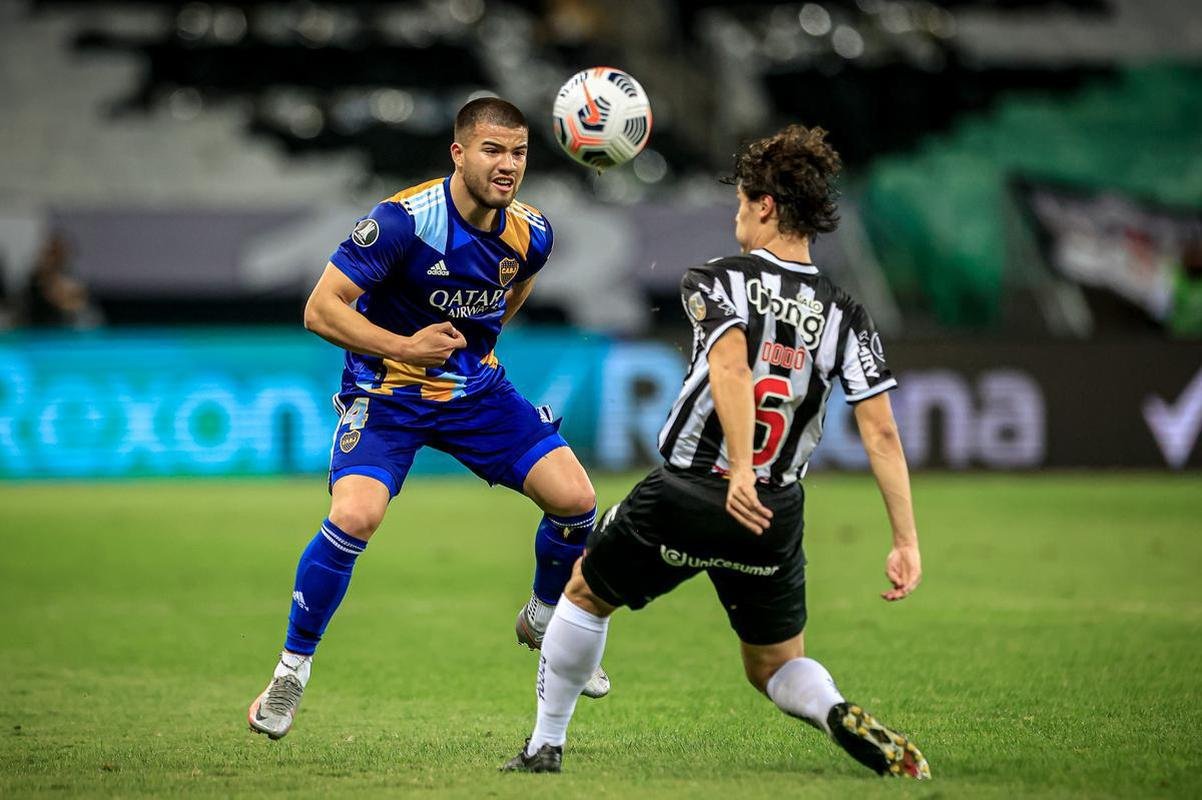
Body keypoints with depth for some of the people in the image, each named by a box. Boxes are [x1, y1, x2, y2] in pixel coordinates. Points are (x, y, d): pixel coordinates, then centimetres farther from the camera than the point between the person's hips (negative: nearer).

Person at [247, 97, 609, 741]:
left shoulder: (529, 234, -8)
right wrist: (403, 346, -28)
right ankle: (291, 671, -8)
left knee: (575, 499, -6)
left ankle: (545, 621, 24)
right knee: (354, 515, -27)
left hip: (477, 387, 5)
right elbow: (321, 308, -22)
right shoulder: (402, 221, -24)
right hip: (385, 393, -5)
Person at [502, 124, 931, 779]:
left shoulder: (715, 281, -6)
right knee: (775, 667, 18)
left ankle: (545, 747, 29)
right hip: (775, 517, 3)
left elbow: (731, 366, -26)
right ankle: (844, 719, -15)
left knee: (586, 593, 24)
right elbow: (881, 432, -5)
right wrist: (905, 542, -4)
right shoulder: (844, 315, 3)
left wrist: (740, 472, -33)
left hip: (684, 497, -3)